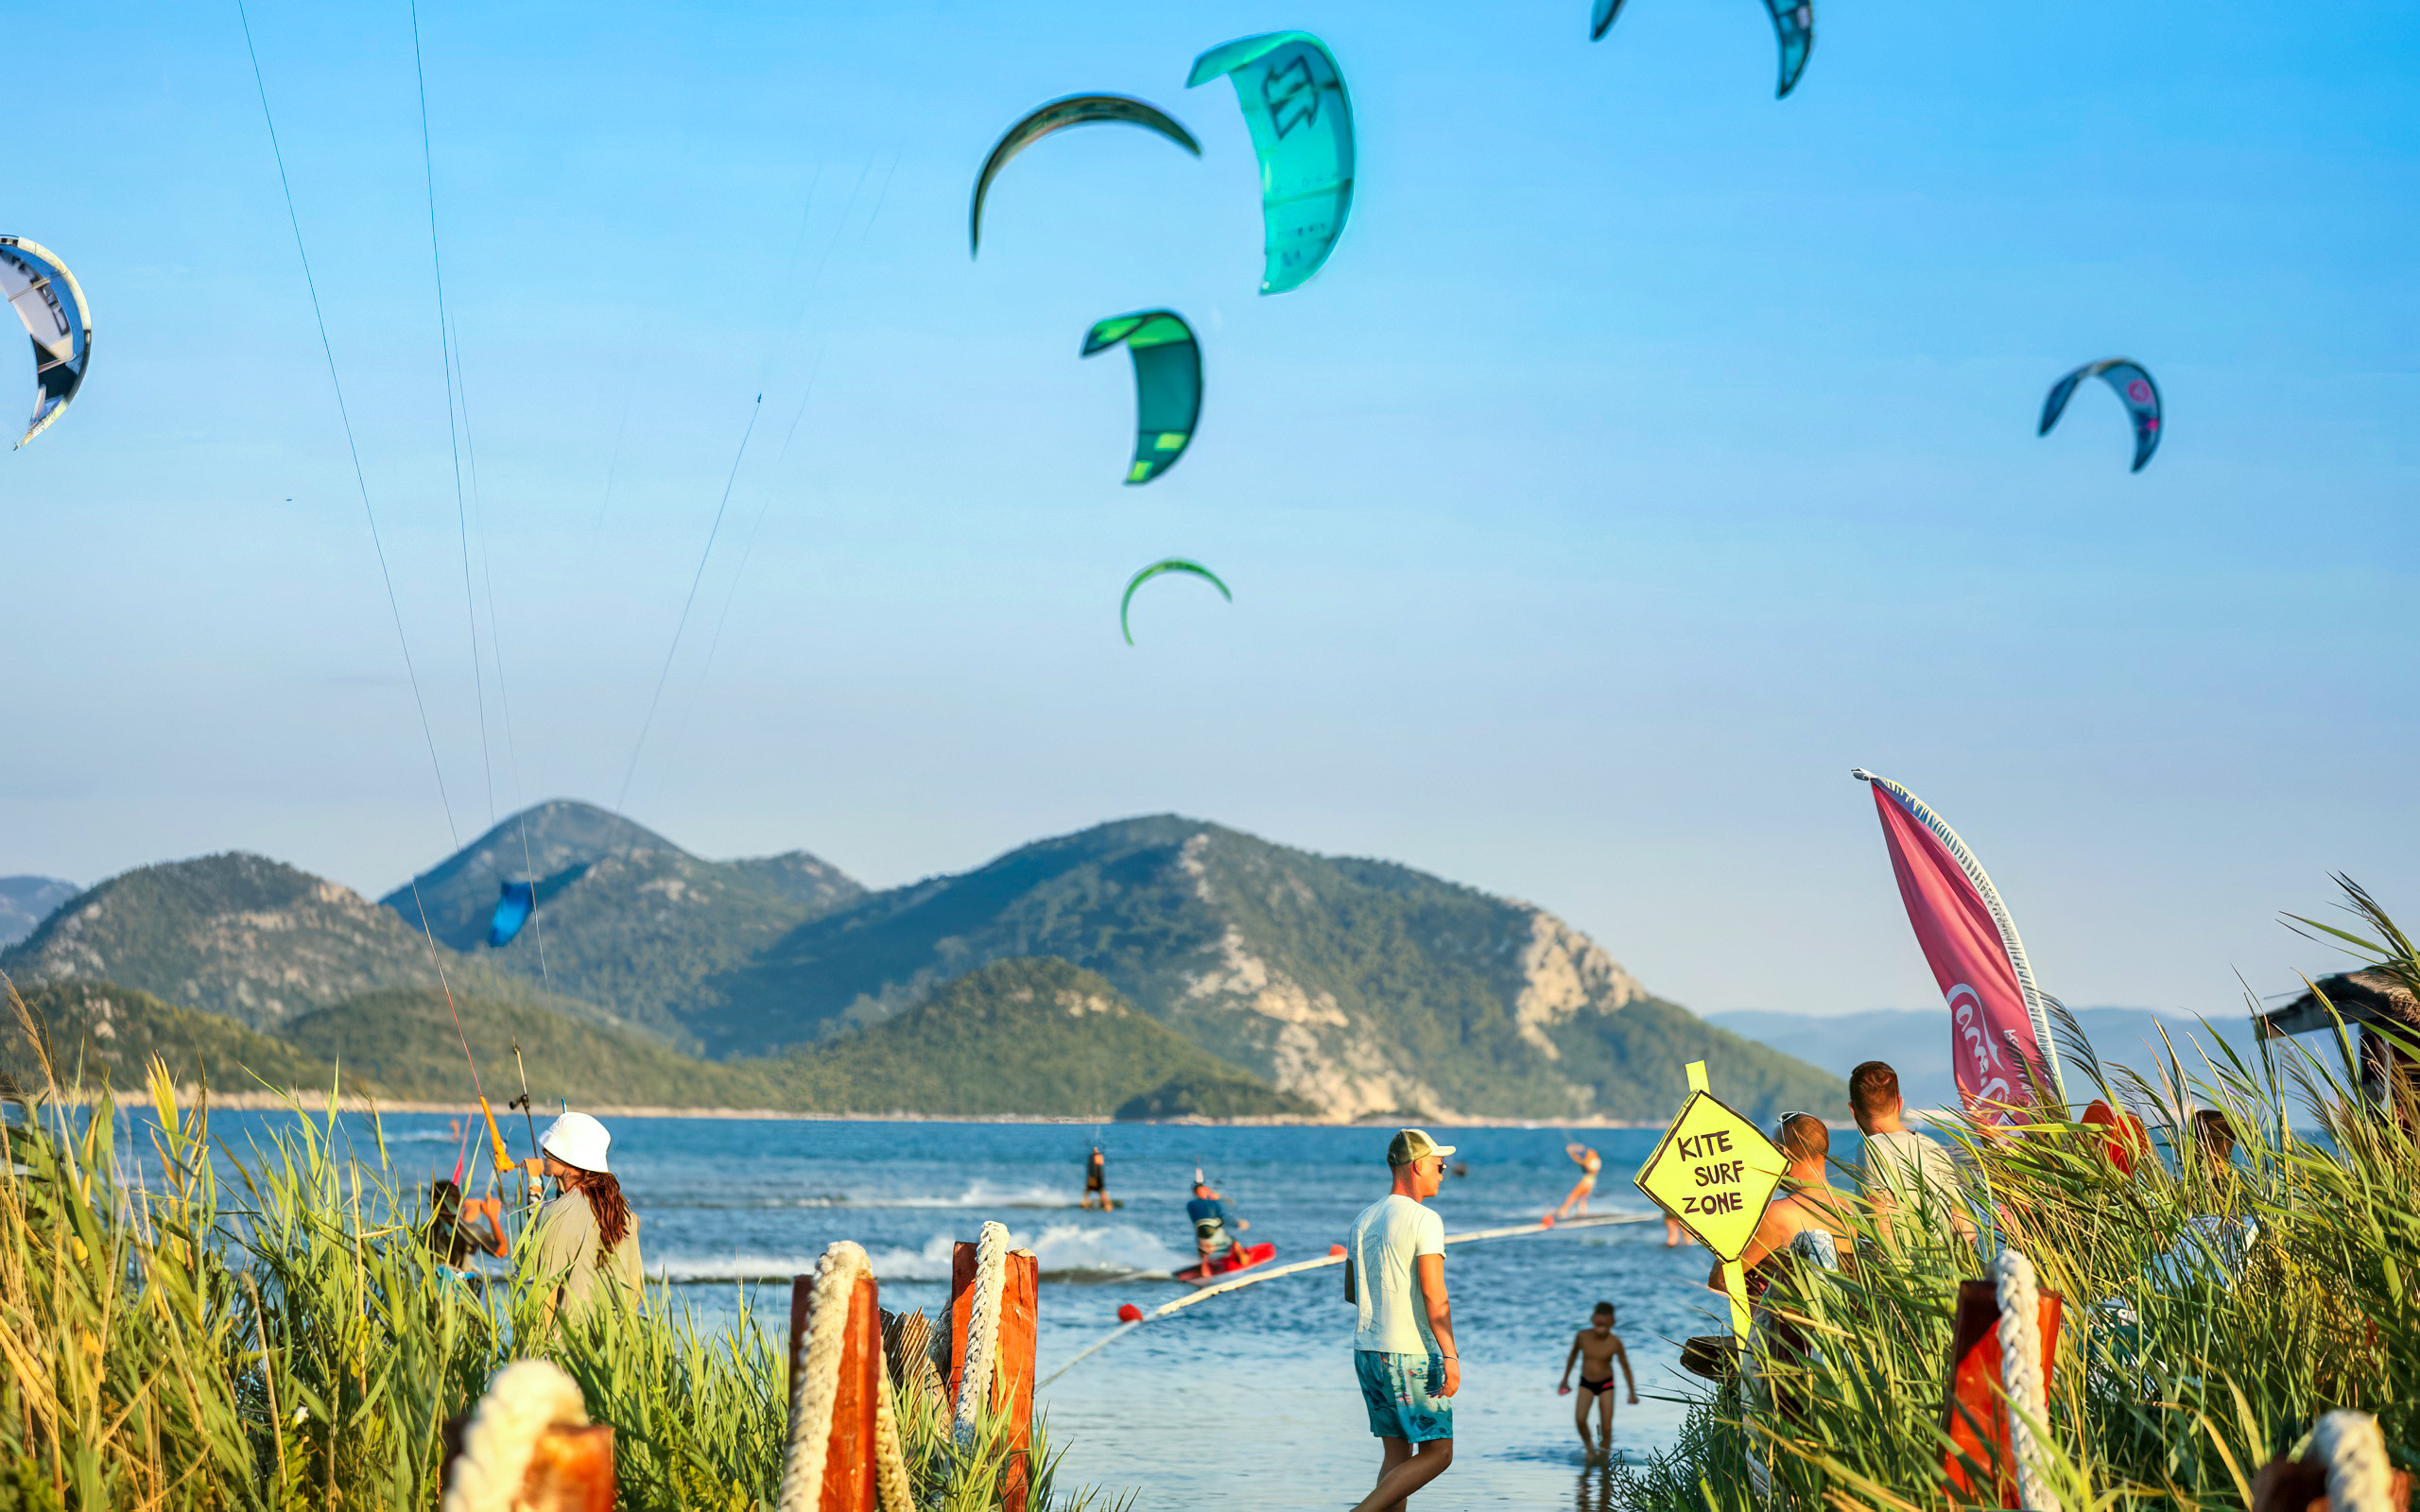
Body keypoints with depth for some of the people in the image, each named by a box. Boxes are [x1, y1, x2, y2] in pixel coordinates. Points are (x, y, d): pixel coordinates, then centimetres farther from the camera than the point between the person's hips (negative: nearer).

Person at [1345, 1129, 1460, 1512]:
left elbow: (1350, 1292, 20)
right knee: (1437, 1453, -2)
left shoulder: (1364, 1219, 13)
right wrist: (1450, 1356, -18)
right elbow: (1434, 1294, -18)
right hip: (1411, 1354, -8)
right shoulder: (1424, 1220, -11)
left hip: (1367, 1351, 8)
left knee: (1397, 1454, 10)